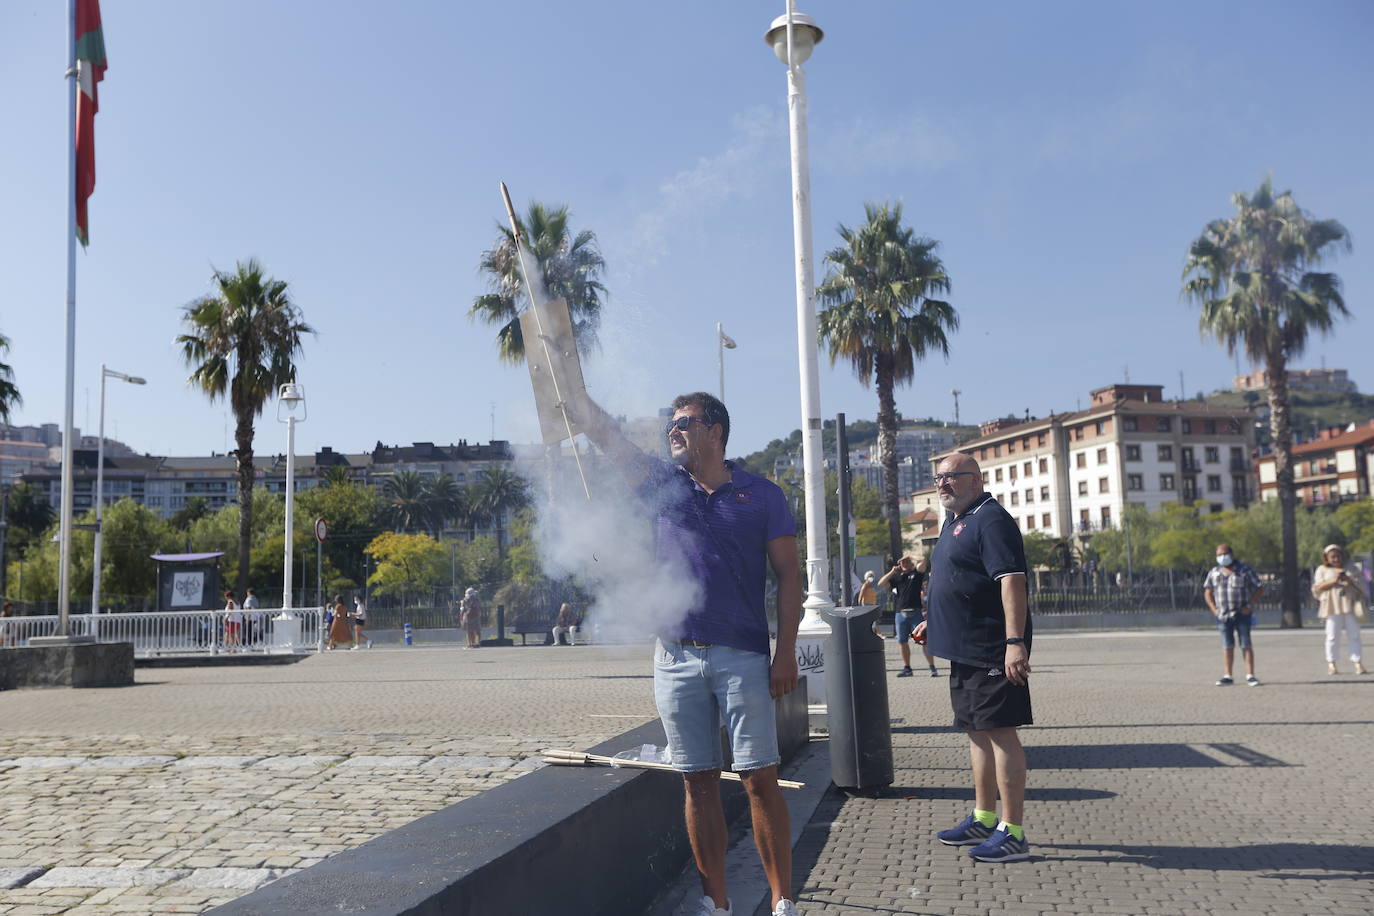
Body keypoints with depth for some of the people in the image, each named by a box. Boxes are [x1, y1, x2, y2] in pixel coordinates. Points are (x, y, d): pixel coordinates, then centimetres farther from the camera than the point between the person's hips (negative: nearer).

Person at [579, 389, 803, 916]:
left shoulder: (761, 495, 4)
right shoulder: (661, 484, 10)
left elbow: (788, 575, 2)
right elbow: (603, 432, 6)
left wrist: (786, 652, -5)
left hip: (742, 657, -3)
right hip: (676, 657, 3)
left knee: (760, 779, -3)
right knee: (699, 782, 8)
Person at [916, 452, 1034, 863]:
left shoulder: (991, 520, -14)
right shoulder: (954, 521, 17)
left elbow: (1011, 581, -23)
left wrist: (1014, 641, -30)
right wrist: (935, 621, 31)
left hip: (991, 650, -10)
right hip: (965, 647, 10)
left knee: (1000, 732, -6)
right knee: (978, 732, 17)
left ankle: (1013, 833, 0)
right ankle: (983, 819, 28)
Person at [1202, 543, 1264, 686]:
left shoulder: (1245, 571, -2)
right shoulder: (1214, 573, 9)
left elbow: (1260, 589, -1)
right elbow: (1207, 592, 16)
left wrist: (1249, 605, -10)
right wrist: (1213, 609, 2)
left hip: (1242, 614, -3)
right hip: (1223, 615, 3)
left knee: (1246, 645, -2)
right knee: (1227, 646, 4)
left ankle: (1250, 676, 2)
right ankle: (1227, 676, 6)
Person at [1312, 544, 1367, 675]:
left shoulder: (1349, 569, 17)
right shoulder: (1322, 570, 11)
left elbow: (1359, 584, 12)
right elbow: (1318, 587, 2)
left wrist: (1349, 580, -9)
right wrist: (1333, 581, -14)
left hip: (1350, 606, 2)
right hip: (1333, 607, -2)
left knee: (1354, 635, 0)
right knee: (1333, 636, -3)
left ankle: (1358, 664, 1)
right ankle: (1331, 664, 1)